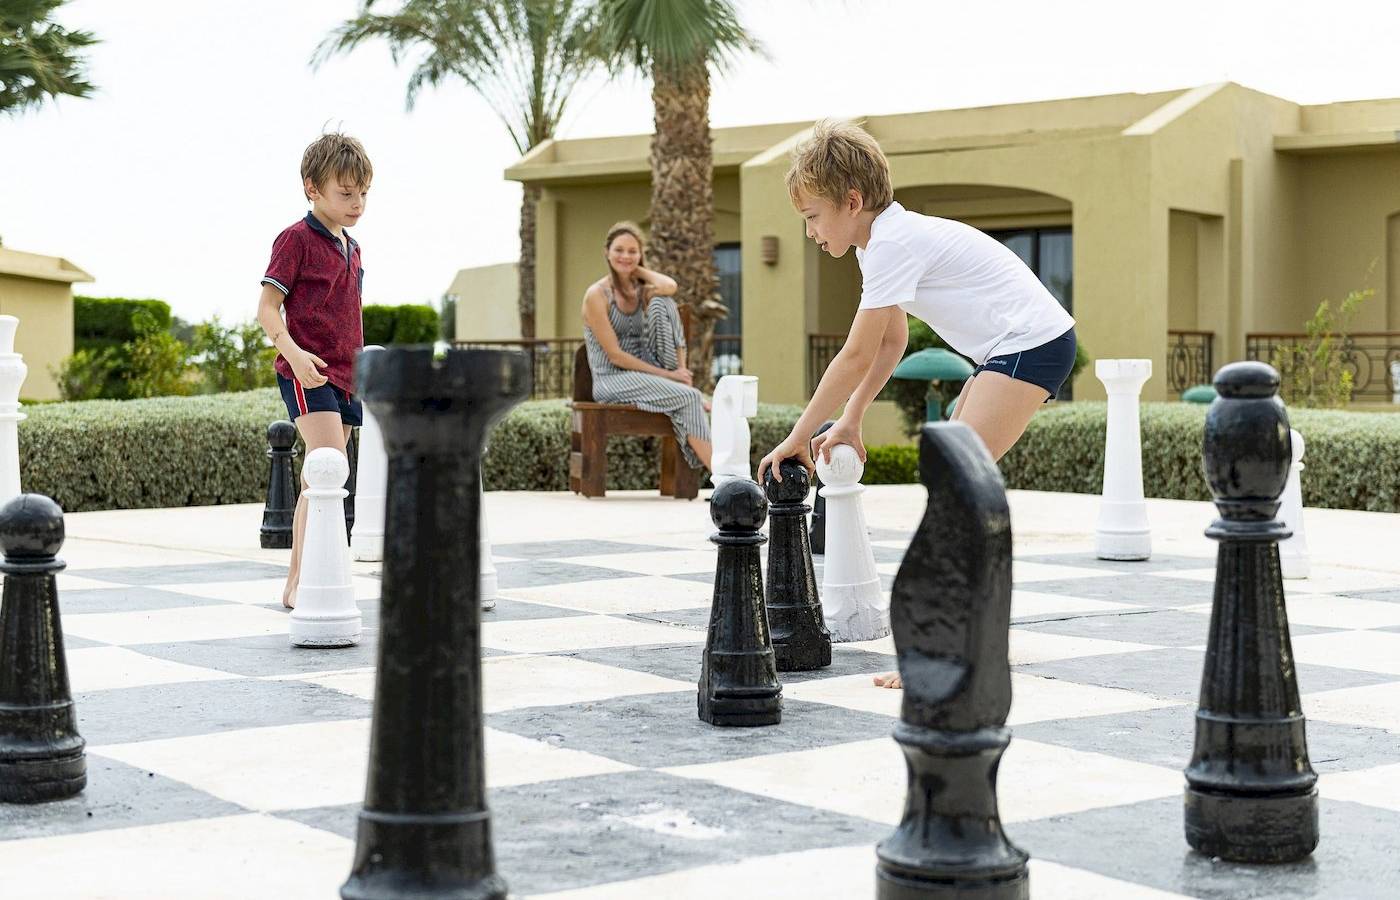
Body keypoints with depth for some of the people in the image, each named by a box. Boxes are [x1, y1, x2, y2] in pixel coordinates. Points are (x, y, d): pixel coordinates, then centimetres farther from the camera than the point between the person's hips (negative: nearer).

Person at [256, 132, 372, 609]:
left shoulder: (351, 248, 17)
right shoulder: (296, 239, -6)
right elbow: (267, 308, -11)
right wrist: (294, 352, -27)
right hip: (307, 373, -8)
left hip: (344, 374, 8)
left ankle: (295, 582, 16)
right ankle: (303, 581, -22)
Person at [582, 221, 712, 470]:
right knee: (688, 398, -28)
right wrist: (663, 374, -18)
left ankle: (680, 376, -13)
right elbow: (615, 355, -14)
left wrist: (637, 270, -2)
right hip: (612, 381, -6)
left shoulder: (643, 291, 10)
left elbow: (669, 286, -18)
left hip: (646, 372, 6)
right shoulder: (597, 295, -10)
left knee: (662, 302, -13)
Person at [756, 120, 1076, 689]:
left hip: (1033, 344, -11)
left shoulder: (894, 242, -19)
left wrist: (798, 438, -10)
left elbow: (856, 356, -18)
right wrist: (849, 424, 13)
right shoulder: (884, 240, 11)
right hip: (1008, 349, 11)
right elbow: (891, 342, 18)